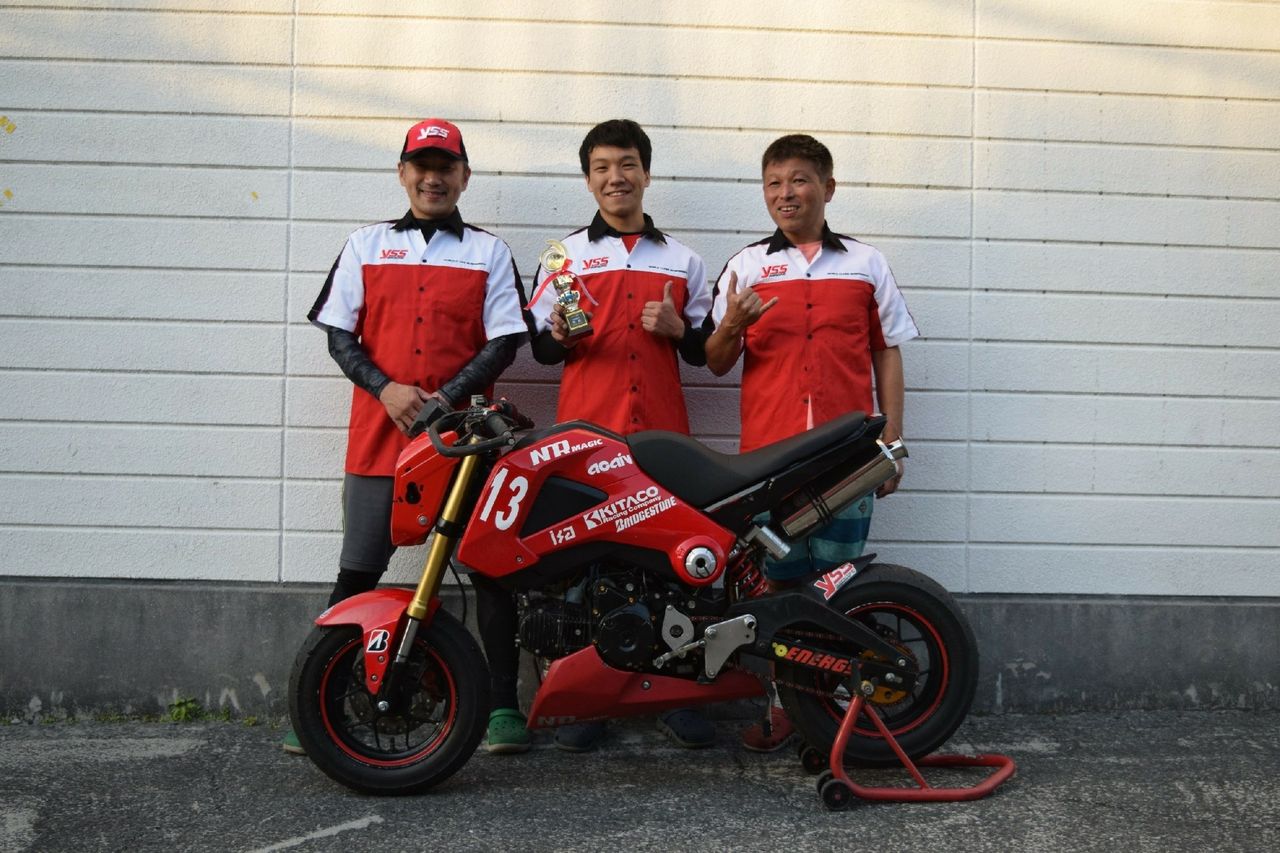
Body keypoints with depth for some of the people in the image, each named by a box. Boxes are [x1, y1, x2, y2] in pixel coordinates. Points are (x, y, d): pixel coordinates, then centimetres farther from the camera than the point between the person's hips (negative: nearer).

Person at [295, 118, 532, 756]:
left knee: (492, 567, -1)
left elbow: (504, 340, 3)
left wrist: (447, 397, -11)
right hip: (379, 431, 1)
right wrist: (386, 389, -8)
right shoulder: (366, 245, 14)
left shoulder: (489, 252, 11)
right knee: (357, 572, 0)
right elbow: (338, 333, 9)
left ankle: (503, 704, 7)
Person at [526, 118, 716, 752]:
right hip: (585, 429, -1)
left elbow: (704, 353, 20)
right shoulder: (565, 254, 14)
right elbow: (538, 344, 12)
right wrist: (559, 336, -10)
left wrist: (679, 328, -1)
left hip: (664, 434, 1)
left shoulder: (682, 260, 18)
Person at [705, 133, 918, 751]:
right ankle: (781, 705, 11)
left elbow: (888, 353, 13)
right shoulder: (747, 266, 11)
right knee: (779, 580, 1)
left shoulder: (866, 264, 12)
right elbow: (716, 363, 9)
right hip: (769, 451, 0)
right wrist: (731, 325, -13)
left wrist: (892, 441, 7)